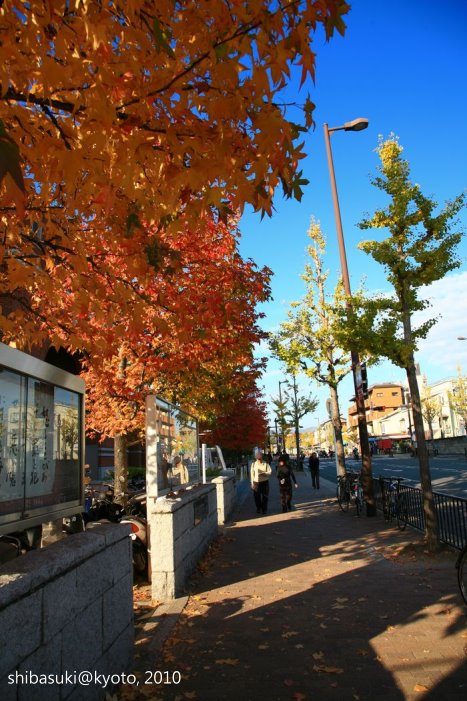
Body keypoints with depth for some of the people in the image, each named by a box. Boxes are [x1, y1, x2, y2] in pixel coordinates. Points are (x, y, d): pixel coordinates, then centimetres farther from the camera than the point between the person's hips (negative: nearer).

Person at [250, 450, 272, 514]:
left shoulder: (266, 464, -3)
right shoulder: (253, 464, 3)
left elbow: (270, 472, -4)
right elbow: (252, 474, 5)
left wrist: (264, 474, -23)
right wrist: (252, 483, 2)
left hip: (264, 482, -2)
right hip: (256, 482, 2)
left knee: (265, 496, 2)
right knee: (257, 496, 7)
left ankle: (264, 509, 15)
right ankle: (258, 508, 25)